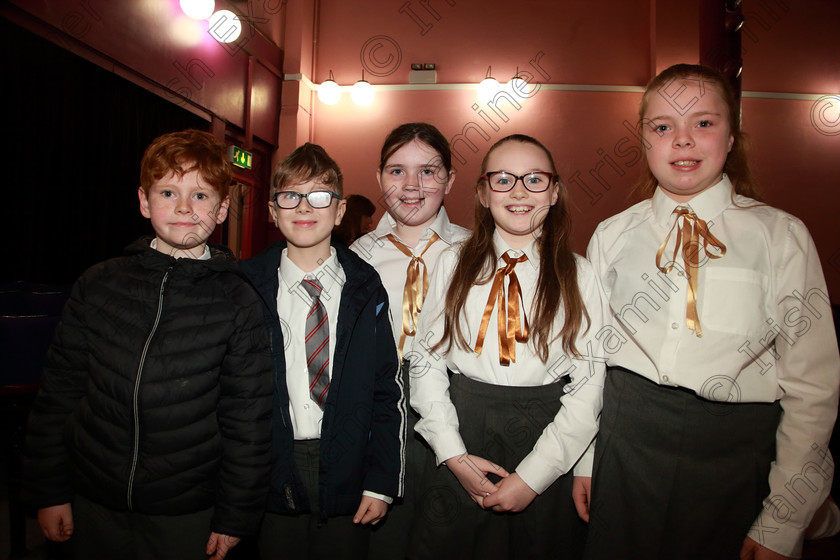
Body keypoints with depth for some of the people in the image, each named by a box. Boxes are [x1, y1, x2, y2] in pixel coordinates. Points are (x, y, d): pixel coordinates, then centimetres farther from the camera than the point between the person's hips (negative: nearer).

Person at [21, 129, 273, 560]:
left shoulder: (239, 305, -9)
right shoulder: (97, 286, -2)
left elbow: (248, 419, -7)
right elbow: (59, 391, 5)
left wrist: (236, 516, -4)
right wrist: (48, 491, 6)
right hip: (93, 507, 3)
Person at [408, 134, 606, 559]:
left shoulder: (578, 275, -2)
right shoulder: (453, 263, 1)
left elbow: (589, 384, -5)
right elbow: (426, 361, 0)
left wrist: (533, 476, -11)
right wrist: (454, 455, -8)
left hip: (547, 448, 0)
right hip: (462, 433, 1)